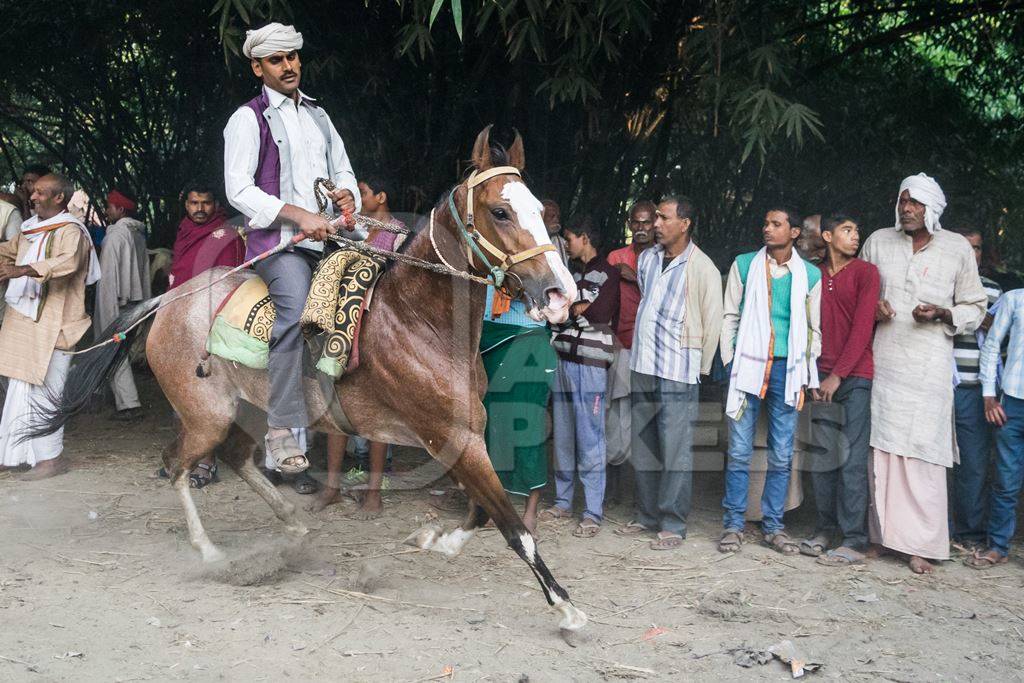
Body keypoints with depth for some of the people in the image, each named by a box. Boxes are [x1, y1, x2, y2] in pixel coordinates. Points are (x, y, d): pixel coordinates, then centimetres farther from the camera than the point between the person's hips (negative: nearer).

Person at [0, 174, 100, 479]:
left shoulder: (70, 232, -12)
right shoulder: (31, 229, 15)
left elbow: (68, 262, -32)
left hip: (51, 326, -8)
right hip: (25, 322, 9)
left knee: (40, 391, -7)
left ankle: (51, 457, 3)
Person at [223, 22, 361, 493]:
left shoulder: (317, 115, 23)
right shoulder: (248, 119, 2)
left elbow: (343, 170, 29)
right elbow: (239, 189, -9)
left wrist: (347, 195, 4)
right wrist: (300, 215, -19)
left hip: (326, 239, 7)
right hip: (278, 242, -7)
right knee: (297, 312, -29)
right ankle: (283, 437, -29)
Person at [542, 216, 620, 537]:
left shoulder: (608, 273, -3)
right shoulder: (573, 275, 20)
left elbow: (599, 314, -15)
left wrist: (569, 308, -2)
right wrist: (577, 309, 0)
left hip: (590, 363, -7)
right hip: (563, 359, 7)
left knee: (589, 440, -7)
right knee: (563, 436, 11)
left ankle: (593, 513, -3)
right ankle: (563, 501, 21)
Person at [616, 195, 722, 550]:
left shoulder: (702, 267, -9)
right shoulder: (647, 258, 9)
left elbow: (713, 321, -6)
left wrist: (701, 367, -1)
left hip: (678, 373, -7)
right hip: (642, 366, 7)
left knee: (675, 451, -4)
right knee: (643, 448, 14)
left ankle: (673, 525, 4)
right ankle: (647, 515, 25)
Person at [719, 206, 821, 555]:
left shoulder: (810, 274, 6)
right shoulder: (744, 265, 5)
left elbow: (815, 328, 10)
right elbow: (730, 316, 8)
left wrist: (810, 375, 6)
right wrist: (729, 362, 2)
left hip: (787, 369, 1)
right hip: (748, 365, -1)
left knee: (782, 456, 5)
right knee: (739, 451, 0)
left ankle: (773, 526, 15)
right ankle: (733, 524, 9)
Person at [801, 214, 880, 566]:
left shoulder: (865, 272, 0)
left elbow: (862, 328, -7)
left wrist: (838, 375, -11)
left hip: (855, 378, -4)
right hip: (822, 379, 5)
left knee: (852, 461, -5)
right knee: (822, 457, 8)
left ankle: (854, 542, -2)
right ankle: (826, 528, 19)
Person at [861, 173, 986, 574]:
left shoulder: (957, 248, 5)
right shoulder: (878, 242, 10)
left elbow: (975, 308, 9)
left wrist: (943, 314, -10)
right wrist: (871, 310, -2)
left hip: (929, 365, -2)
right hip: (881, 363, 2)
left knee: (922, 453, -5)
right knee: (880, 448, 2)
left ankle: (919, 544, 1)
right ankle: (879, 533, 12)